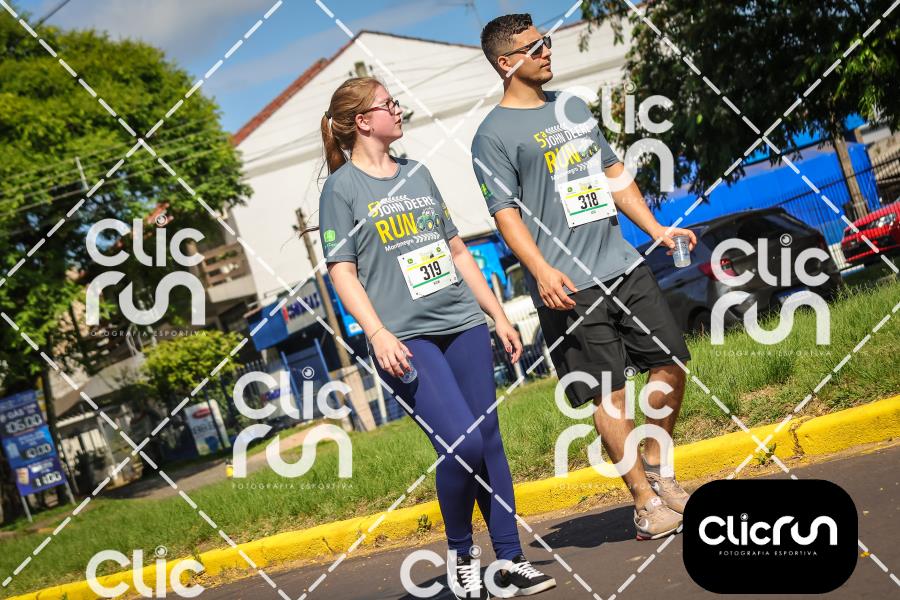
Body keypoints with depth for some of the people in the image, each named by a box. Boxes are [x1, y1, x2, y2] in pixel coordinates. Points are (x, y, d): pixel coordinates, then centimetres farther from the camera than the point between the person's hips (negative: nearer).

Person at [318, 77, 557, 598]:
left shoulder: (417, 174, 18)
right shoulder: (342, 188, 0)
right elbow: (343, 272, -6)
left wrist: (498, 315, 19)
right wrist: (377, 334, -19)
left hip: (464, 324, 6)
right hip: (406, 339, -6)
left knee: (489, 440, 3)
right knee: (461, 442, -17)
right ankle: (460, 554, 5)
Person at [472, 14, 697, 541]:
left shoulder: (573, 106, 17)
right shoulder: (495, 134, -4)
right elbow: (506, 212, -10)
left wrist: (656, 229, 16)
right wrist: (542, 271, -23)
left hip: (624, 264, 7)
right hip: (568, 285, -7)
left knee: (671, 363, 7)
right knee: (609, 392, -5)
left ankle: (656, 470, 25)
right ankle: (645, 502, 6)